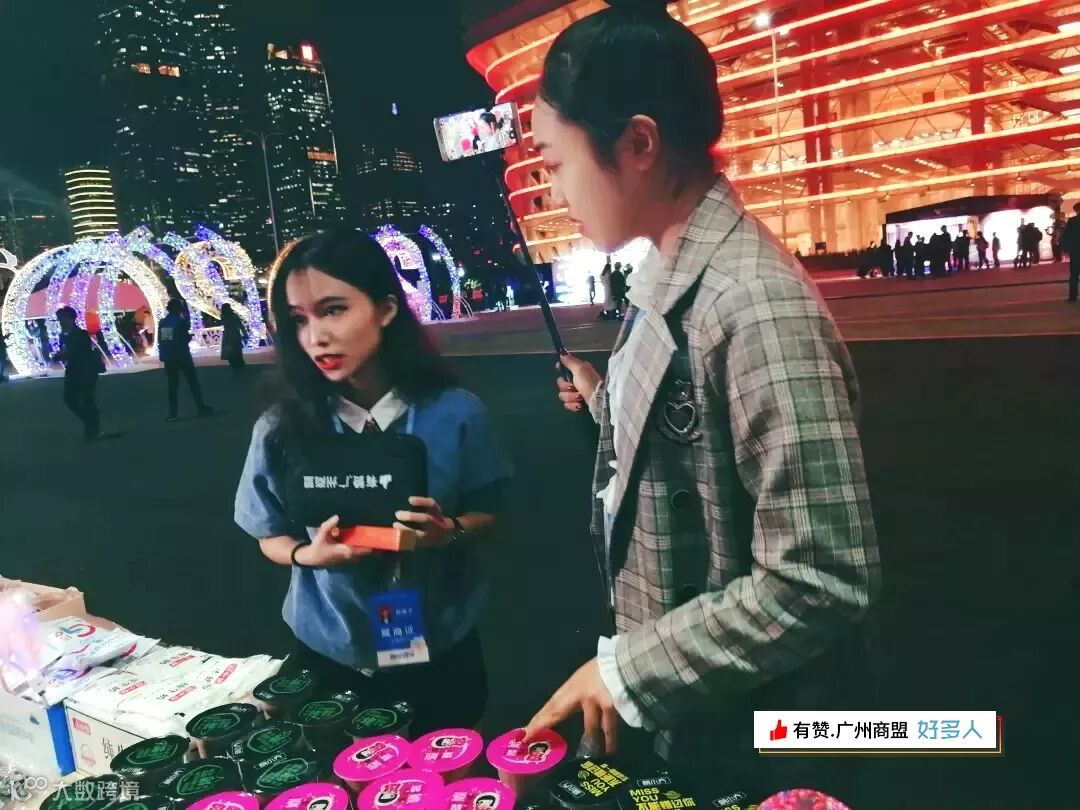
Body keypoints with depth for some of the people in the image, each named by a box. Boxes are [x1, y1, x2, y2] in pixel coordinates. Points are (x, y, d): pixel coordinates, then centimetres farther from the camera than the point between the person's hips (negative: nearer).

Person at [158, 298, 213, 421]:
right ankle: (202, 408, 5)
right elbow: (187, 339, -5)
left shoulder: (162, 323, 5)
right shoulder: (181, 321, -9)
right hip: (182, 356, -4)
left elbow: (160, 341, 8)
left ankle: (172, 413, 6)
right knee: (193, 382, 4)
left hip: (168, 358, 4)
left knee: (172, 385, 9)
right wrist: (189, 336, 14)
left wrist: (163, 355, 15)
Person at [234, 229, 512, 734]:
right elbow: (270, 538, 0)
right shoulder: (281, 430, -13)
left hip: (440, 651, 0)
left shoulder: (453, 412, -16)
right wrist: (309, 554, -21)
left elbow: (489, 515, -4)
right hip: (330, 657, 1)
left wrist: (450, 533, -25)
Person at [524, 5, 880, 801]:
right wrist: (610, 401, 1)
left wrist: (628, 670, -21)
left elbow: (820, 580, -28)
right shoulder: (669, 281, -1)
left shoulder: (756, 306, -27)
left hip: (745, 739, -7)